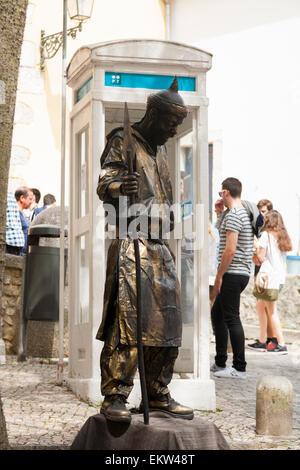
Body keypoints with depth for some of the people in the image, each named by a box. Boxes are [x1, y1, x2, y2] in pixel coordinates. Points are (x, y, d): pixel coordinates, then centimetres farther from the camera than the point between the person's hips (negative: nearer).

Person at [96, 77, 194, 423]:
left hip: (160, 246, 8)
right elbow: (104, 184, -14)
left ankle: (158, 395, 14)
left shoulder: (159, 150, 23)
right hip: (132, 242, -8)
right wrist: (118, 187, -35)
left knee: (167, 322, 6)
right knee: (128, 320, -15)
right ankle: (114, 398, -12)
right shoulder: (122, 142, -1)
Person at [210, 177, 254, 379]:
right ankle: (220, 363, 21)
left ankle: (240, 368, -5)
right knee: (217, 314, 17)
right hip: (242, 274, 10)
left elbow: (230, 249, -21)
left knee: (232, 319, -7)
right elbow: (222, 230, 31)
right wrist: (220, 212, 17)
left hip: (232, 274, -10)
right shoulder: (245, 213, 15)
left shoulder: (233, 215, -16)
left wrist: (219, 276, -16)